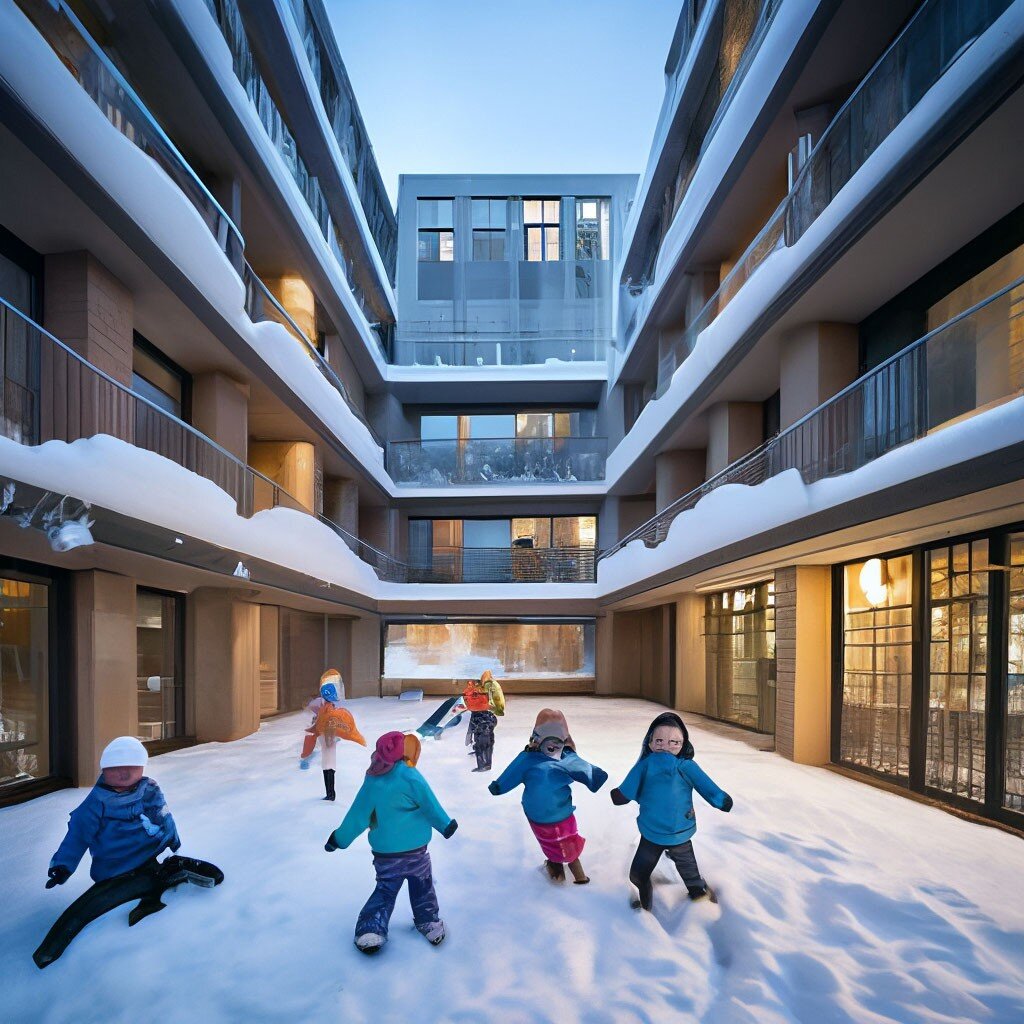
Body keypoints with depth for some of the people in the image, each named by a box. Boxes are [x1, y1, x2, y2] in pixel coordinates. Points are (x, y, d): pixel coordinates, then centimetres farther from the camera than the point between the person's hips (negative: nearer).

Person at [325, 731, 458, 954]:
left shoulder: (372, 781, -3)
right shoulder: (410, 777, -17)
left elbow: (358, 815, 2)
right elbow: (430, 806, -11)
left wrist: (339, 839, 15)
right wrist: (446, 825, 5)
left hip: (384, 852, 3)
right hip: (414, 850, -3)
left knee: (385, 890, 20)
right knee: (422, 887, 19)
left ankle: (370, 930, 10)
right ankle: (429, 923, 29)